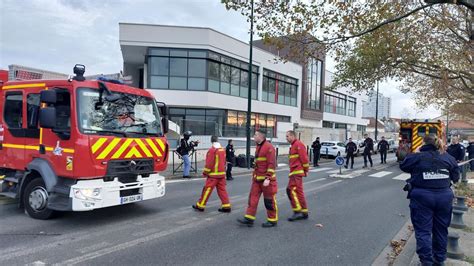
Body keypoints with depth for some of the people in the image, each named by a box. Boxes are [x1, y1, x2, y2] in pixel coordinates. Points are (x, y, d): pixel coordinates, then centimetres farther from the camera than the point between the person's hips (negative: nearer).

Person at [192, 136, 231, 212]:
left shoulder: (212, 150, -15)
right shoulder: (223, 149, 8)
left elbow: (209, 163, -15)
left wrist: (205, 172, -5)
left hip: (213, 175, -7)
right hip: (222, 174, 7)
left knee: (207, 190, 1)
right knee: (222, 190, 9)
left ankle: (200, 205, 9)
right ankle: (226, 206, 7)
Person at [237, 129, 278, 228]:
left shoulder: (269, 147, -15)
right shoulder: (258, 147, 13)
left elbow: (271, 164, -20)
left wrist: (267, 178, -23)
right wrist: (254, 175, 20)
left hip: (266, 179, -8)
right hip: (257, 179, 8)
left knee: (269, 200, 3)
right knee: (253, 198, 5)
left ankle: (272, 220, 16)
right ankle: (249, 218, 9)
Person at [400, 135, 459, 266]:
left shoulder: (416, 157, -7)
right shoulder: (448, 158, 3)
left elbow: (403, 166, 7)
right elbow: (455, 177, 10)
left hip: (422, 197, -4)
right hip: (444, 196, 4)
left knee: (423, 230, 3)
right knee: (441, 229, 18)